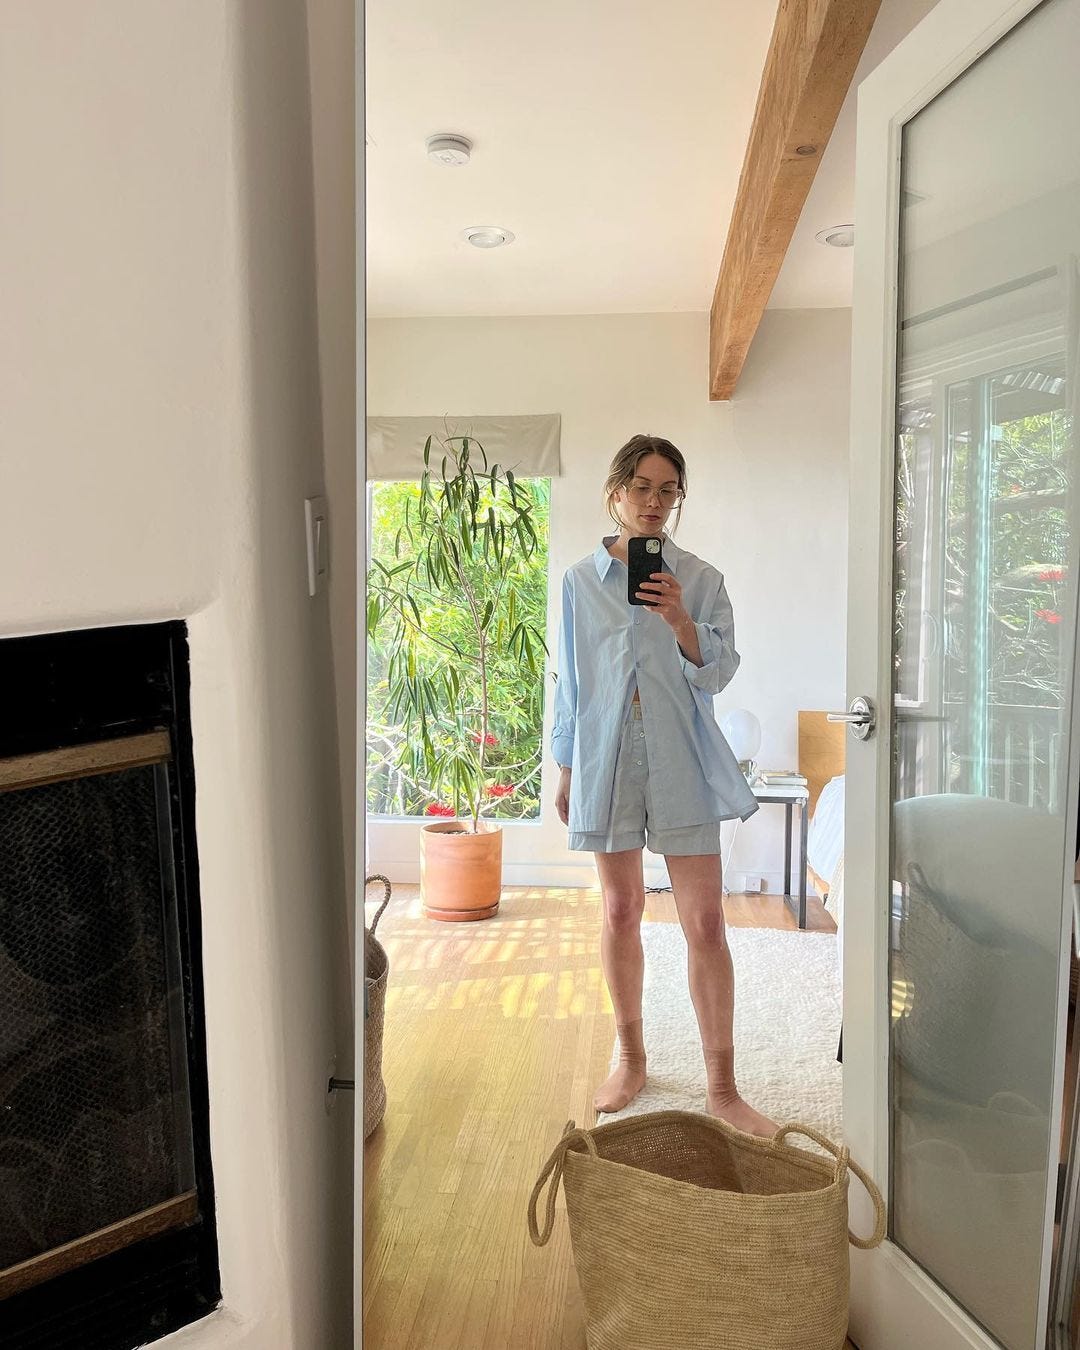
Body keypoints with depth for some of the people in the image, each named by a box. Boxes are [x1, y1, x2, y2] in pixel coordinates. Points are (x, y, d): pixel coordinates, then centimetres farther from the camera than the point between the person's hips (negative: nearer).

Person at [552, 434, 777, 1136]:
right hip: (607, 757, 2)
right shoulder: (581, 581, 5)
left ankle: (722, 1085, 11)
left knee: (706, 923, -2)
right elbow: (571, 680, 9)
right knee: (621, 912, 12)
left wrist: (679, 620, -24)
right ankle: (631, 1058, 30)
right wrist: (567, 771, 10)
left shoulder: (701, 579, 1)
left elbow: (720, 671, -5)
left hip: (682, 761, -1)